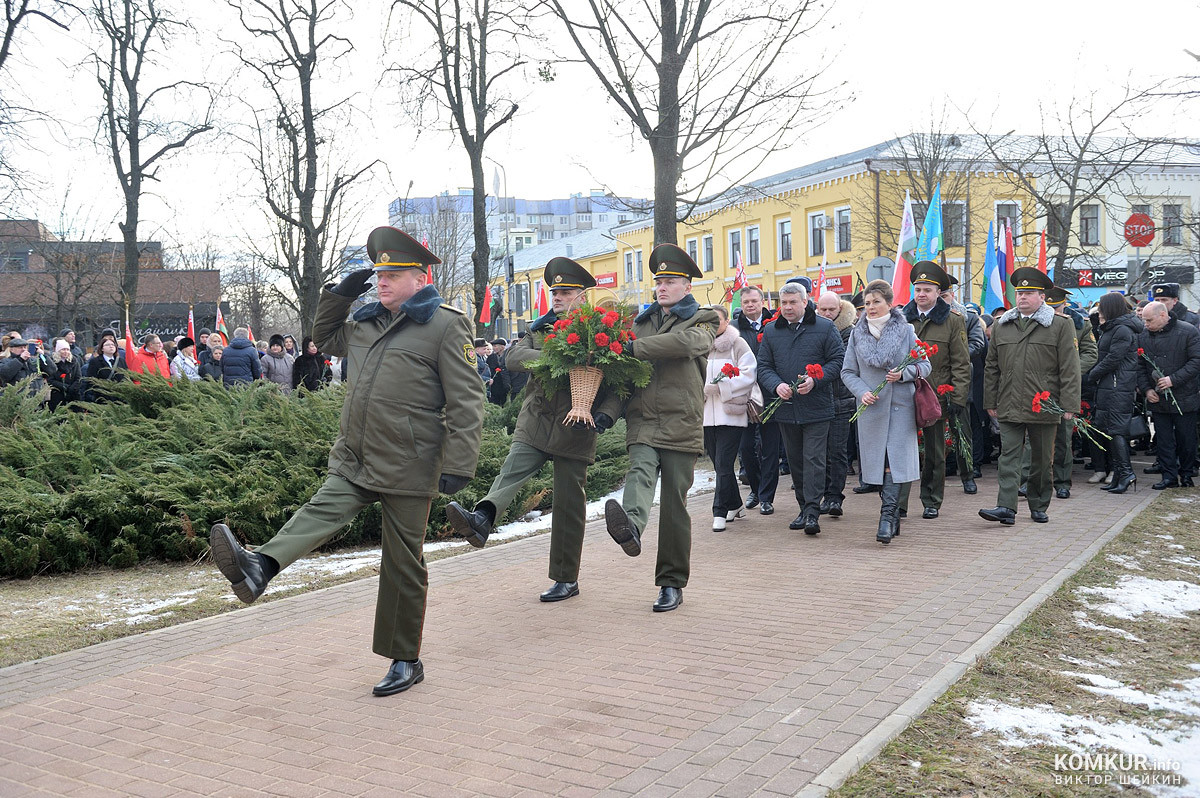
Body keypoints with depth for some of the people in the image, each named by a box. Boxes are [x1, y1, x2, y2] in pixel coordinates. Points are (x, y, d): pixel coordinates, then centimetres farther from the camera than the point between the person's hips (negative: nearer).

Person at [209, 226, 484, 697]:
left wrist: (457, 467, -17)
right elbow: (325, 338, 34)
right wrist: (340, 295, 18)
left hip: (407, 468, -6)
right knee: (321, 512, -19)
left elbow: (464, 404, -11)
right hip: (354, 461, 6)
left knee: (403, 565, 4)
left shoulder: (445, 325, -8)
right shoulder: (368, 323, 13)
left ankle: (406, 661, 15)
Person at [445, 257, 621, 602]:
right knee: (512, 470, -23)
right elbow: (514, 356, -6)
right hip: (534, 422, 3)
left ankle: (567, 579, 12)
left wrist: (606, 414, -20)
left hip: (575, 431, -3)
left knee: (569, 504, 3)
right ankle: (482, 520, -45)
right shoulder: (539, 329, 12)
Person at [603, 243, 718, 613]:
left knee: (674, 505, 1)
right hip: (643, 421, 3)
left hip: (681, 424, -3)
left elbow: (686, 341, -18)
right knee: (639, 471, -27)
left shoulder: (702, 322, 7)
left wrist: (633, 348, -20)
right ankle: (630, 527, -54)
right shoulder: (642, 321, 21)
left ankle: (672, 584, 8)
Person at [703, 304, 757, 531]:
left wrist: (719, 386, -14)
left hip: (730, 413, -5)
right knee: (719, 464, 11)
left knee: (724, 464, -9)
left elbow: (748, 375, -8)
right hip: (707, 414, 5)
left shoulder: (738, 344, 0)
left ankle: (720, 512, -3)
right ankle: (735, 506, 26)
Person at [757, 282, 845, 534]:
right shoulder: (771, 331, 9)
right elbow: (764, 366, 9)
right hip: (785, 407, 4)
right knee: (795, 461, 11)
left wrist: (815, 380, -17)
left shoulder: (825, 328, 0)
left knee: (814, 459, -8)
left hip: (816, 407, -4)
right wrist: (776, 385, -11)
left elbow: (838, 360, -2)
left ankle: (812, 512, -8)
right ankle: (804, 508, 22)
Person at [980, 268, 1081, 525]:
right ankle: (1006, 507, -9)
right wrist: (990, 402, 11)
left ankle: (1039, 507, 21)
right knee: (1009, 456, -5)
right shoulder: (1001, 326, 11)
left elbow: (1069, 369, -3)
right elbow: (991, 367, 14)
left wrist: (1069, 405, -8)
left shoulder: (1061, 326, 1)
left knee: (1042, 460, 9)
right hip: (1009, 407, 2)